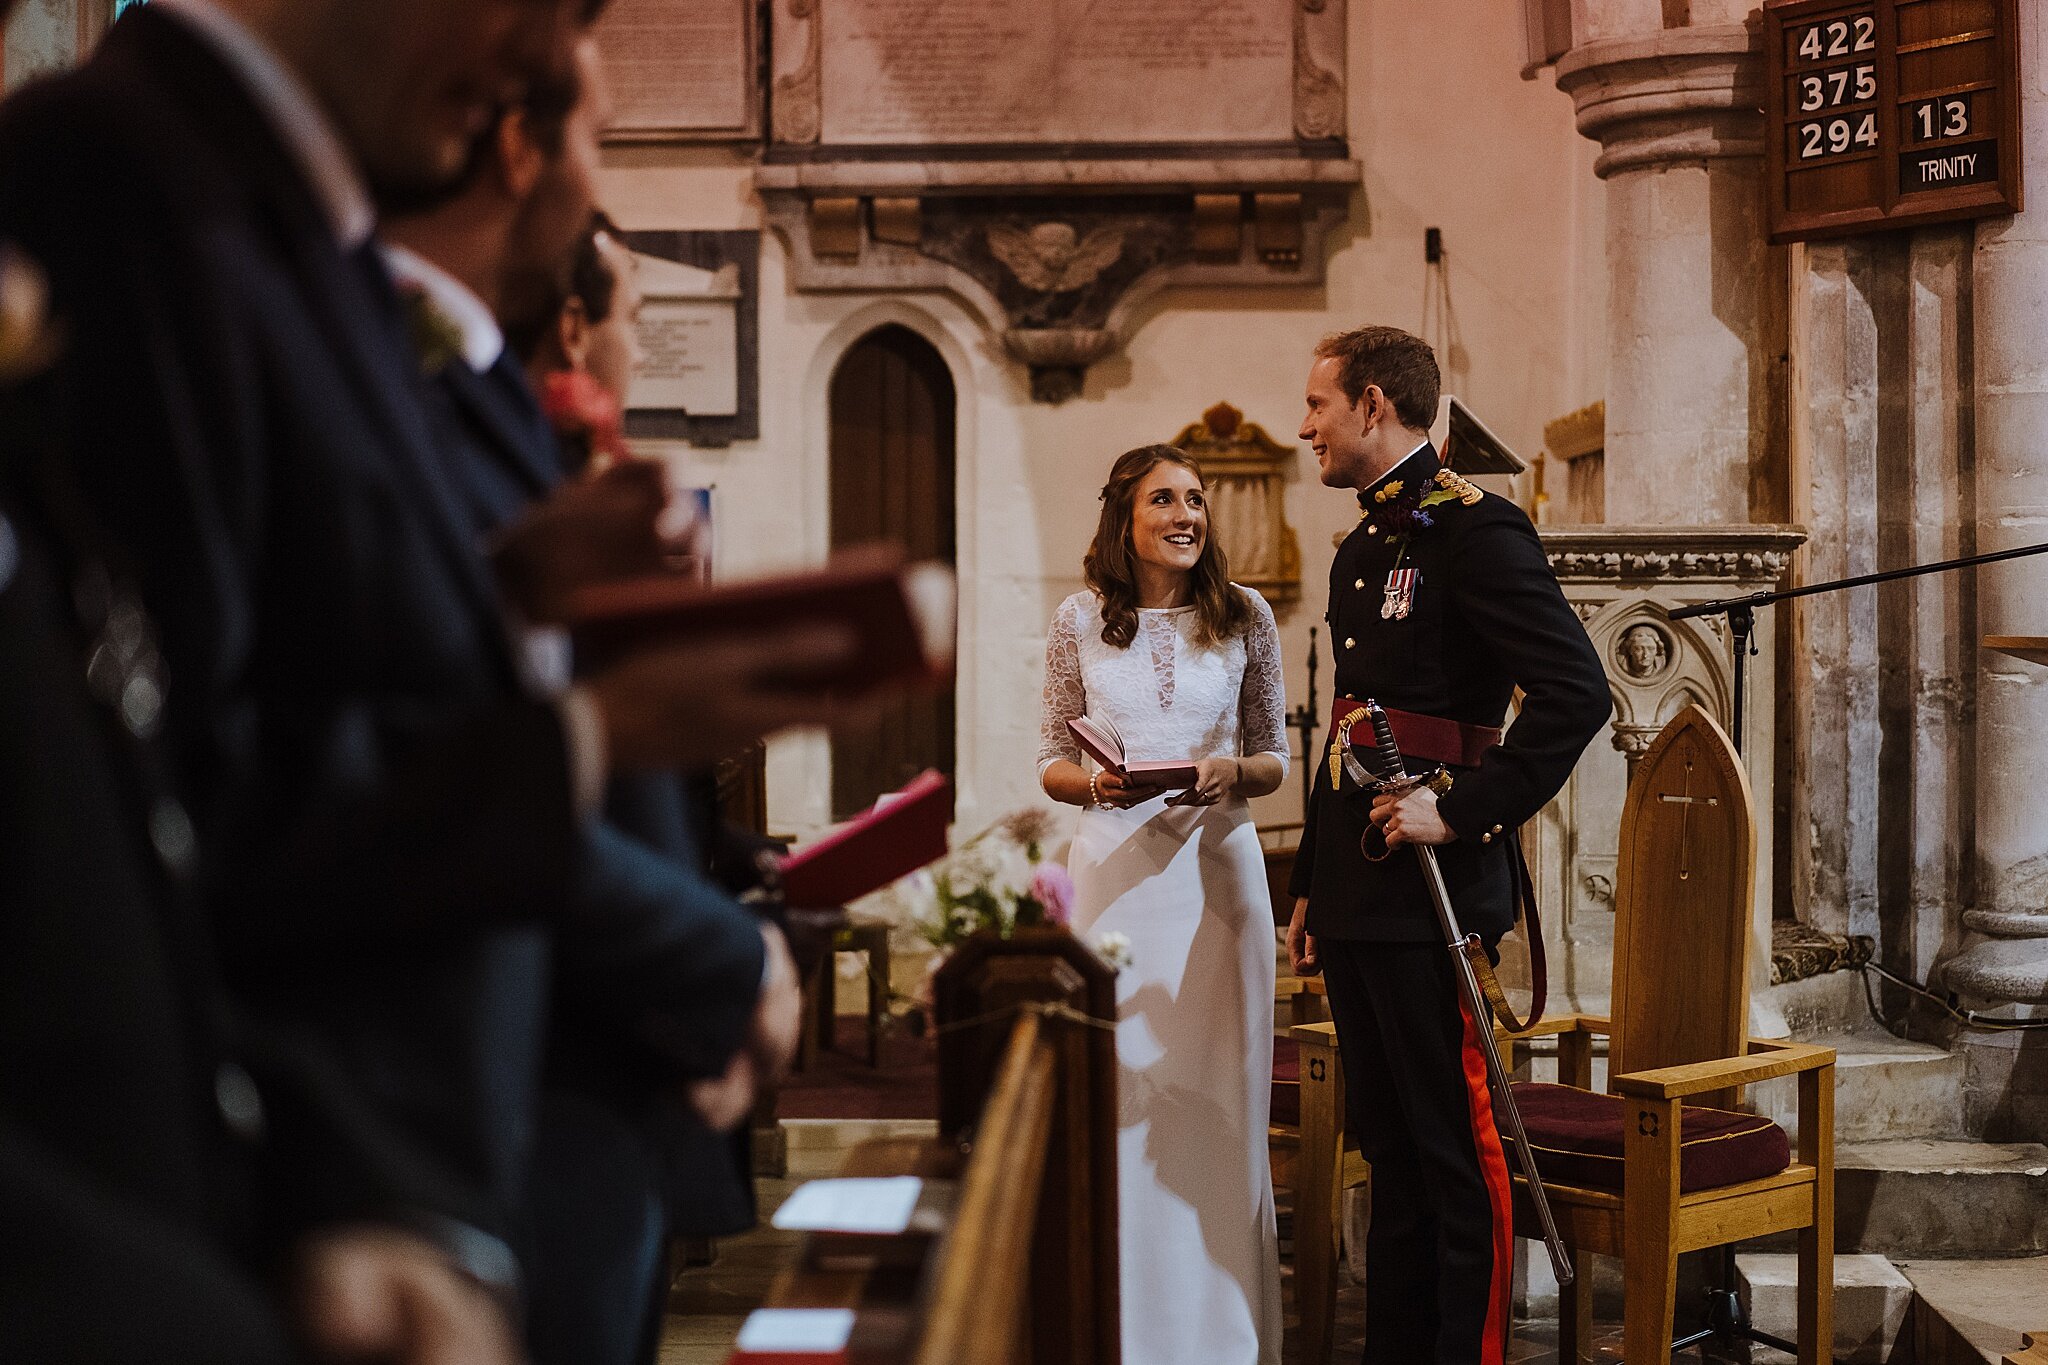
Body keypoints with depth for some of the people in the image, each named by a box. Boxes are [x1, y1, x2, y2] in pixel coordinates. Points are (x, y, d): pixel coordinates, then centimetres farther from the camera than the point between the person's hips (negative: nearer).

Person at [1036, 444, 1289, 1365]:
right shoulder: (1080, 622, 4)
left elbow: (1276, 758, 10)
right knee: (1117, 1090, 0)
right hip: (1113, 866, 0)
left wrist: (1232, 774, -11)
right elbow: (1052, 763, 8)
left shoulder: (1245, 617, 5)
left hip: (1217, 866, 1)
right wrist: (1093, 783, -12)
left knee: (1217, 1094, 4)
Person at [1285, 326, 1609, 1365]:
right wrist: (1312, 885, 22)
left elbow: (1576, 692, -19)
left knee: (1456, 1146, -4)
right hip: (1359, 897, 9)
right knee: (1391, 1150, 15)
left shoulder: (1473, 528, -10)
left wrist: (1465, 809, -21)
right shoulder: (1362, 549, 18)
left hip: (1432, 888, -9)